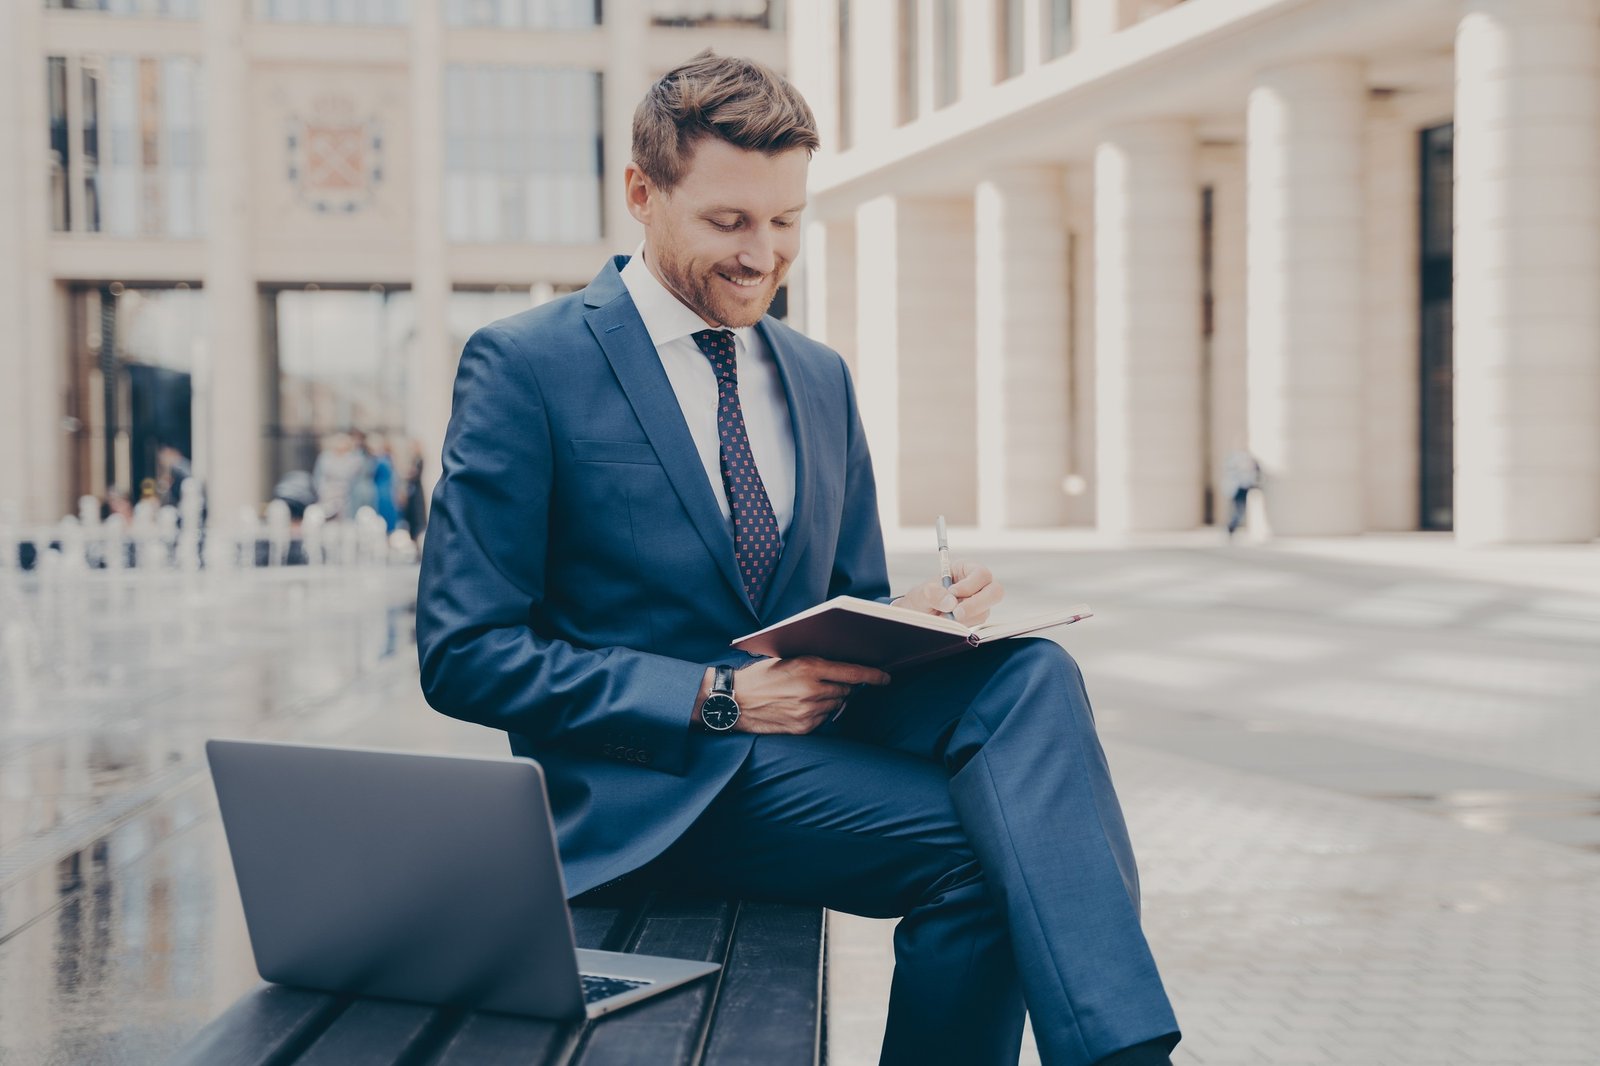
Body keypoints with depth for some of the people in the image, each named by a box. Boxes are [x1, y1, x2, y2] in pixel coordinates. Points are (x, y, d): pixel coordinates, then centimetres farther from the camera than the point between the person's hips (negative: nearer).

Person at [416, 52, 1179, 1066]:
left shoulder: (821, 378, 16)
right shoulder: (525, 365, -4)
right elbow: (466, 657, -9)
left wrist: (918, 615, -6)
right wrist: (718, 699, -18)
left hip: (814, 724, 6)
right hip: (657, 781, -6)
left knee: (1030, 672, -25)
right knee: (979, 844, -30)